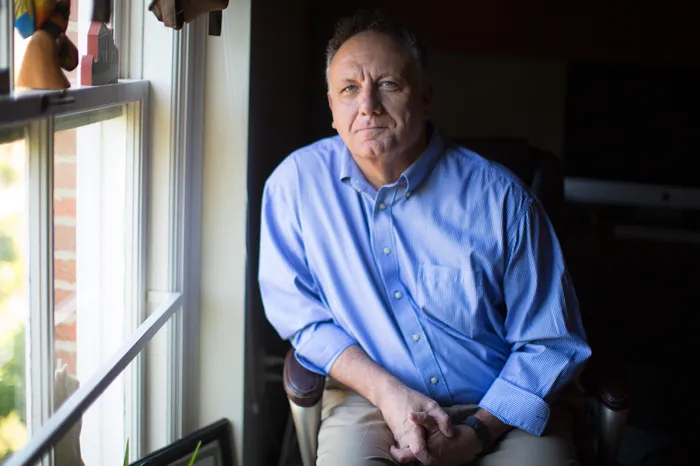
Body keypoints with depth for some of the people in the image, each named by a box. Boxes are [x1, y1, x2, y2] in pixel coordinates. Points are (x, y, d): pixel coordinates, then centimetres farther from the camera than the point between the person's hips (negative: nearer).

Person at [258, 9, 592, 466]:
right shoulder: (298, 183, -5)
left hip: (500, 409, 0)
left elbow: (550, 343, -4)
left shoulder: (500, 197, -9)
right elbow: (298, 314, 0)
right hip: (371, 398, 1)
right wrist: (387, 391, -13)